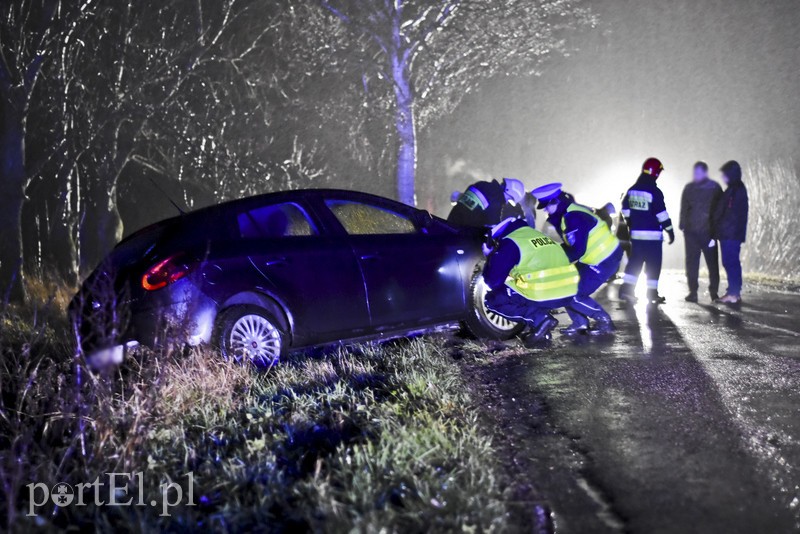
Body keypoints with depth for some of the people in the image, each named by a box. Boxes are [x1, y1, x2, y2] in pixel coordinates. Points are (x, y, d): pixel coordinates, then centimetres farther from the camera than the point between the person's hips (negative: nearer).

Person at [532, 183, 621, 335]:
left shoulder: (574, 217, -23)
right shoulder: (568, 213, 10)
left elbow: (577, 250, -27)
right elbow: (571, 245, 14)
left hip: (604, 261, -10)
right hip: (597, 258, 10)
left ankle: (604, 321, 6)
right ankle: (580, 323, 19)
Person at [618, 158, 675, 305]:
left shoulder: (632, 190, 7)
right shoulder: (654, 192, -14)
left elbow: (625, 209, 15)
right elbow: (662, 213, -15)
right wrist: (670, 230, -8)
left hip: (636, 233, 6)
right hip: (653, 235, -6)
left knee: (635, 261, 13)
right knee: (653, 264, 2)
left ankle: (626, 289, 7)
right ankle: (652, 293, 5)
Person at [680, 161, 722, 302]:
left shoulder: (714, 188, 0)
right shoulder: (689, 188, 9)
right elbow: (684, 208, 12)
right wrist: (682, 225, 5)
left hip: (708, 231, -3)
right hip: (691, 231, 3)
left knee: (712, 262, 2)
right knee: (691, 262, 2)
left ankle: (714, 291, 10)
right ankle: (693, 291, 6)